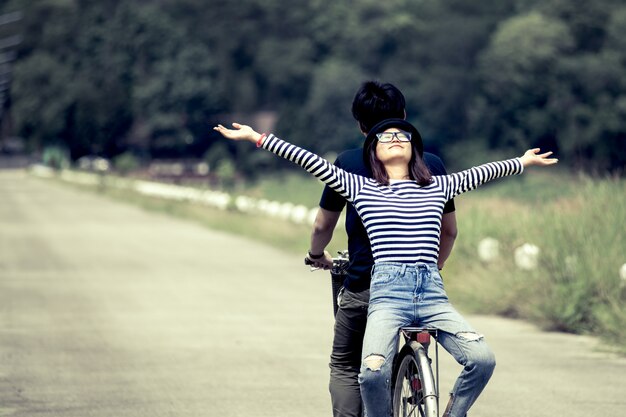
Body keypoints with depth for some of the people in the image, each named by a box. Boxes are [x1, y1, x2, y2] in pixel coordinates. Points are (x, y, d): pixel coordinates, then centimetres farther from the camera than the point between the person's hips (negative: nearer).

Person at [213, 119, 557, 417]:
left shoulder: (437, 188, 19)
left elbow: (478, 174, 32)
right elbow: (312, 162, 8)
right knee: (372, 373, -28)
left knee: (482, 360, -20)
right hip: (388, 294, -2)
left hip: (432, 295, 2)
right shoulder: (361, 189, 12)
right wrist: (256, 137, 5)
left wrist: (523, 162, 42)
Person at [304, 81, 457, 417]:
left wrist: (317, 256, 25)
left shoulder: (348, 163, -3)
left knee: (344, 367, 14)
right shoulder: (431, 164, 3)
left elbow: (322, 226, 4)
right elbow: (449, 230, 10)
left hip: (363, 285, -2)